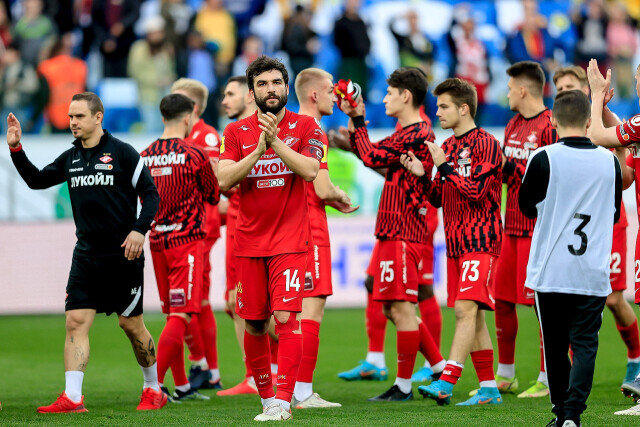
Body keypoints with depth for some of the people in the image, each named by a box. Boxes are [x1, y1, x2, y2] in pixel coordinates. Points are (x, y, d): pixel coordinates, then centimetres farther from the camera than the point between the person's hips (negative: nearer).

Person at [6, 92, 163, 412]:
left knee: (131, 324, 3)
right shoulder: (70, 158, 10)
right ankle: (72, 398, -12)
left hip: (123, 254, -5)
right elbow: (36, 180, 18)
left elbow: (150, 194, -4)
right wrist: (15, 148, 5)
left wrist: (140, 229, -18)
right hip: (86, 256, 5)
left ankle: (153, 389, 23)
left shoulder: (122, 153, -5)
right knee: (76, 320, -8)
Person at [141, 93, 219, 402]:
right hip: (187, 239, -6)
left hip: (157, 241, 6)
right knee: (181, 315, -8)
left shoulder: (145, 156, 6)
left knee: (172, 313, 14)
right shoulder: (194, 155, -9)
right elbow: (214, 196, 4)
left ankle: (181, 386, 19)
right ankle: (155, 381, -19)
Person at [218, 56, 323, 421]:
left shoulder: (305, 127, 2)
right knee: (254, 325, 5)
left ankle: (283, 400, -14)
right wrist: (259, 149, -14)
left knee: (286, 317, -14)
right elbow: (224, 180, -5)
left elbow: (310, 170, -13)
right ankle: (266, 398, 18)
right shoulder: (238, 132, 8)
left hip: (290, 242, -3)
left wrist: (275, 140, -19)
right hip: (249, 243, 3)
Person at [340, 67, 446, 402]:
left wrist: (357, 121, -2)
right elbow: (368, 154, 23)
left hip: (402, 233, -10)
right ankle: (441, 369, 19)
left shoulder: (417, 134, -14)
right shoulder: (407, 132, 18)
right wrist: (354, 120, 15)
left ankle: (403, 386, -1)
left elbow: (372, 157, -14)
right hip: (393, 231, 10)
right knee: (393, 308, 14)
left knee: (401, 308, -6)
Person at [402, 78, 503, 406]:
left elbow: (476, 192, -17)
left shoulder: (485, 144, -8)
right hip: (455, 242, 9)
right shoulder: (448, 146, 17)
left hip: (480, 240, -9)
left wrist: (445, 166, -14)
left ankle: (446, 382, -25)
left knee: (466, 308, -16)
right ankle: (488, 388, 11)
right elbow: (438, 198, 19)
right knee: (473, 316, 8)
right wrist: (422, 175, 2)